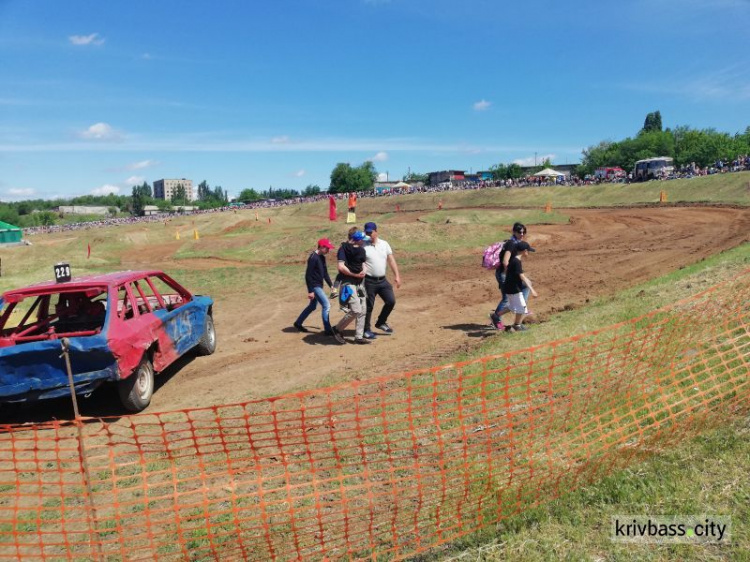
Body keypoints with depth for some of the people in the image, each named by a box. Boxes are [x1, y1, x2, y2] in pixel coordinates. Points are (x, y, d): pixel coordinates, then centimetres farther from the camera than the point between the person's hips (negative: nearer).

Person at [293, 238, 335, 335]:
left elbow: (325, 273, 17)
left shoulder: (322, 257, 9)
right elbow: (308, 275, -20)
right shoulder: (313, 258, -18)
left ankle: (298, 323, 34)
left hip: (319, 286, 10)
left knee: (312, 306, 19)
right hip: (314, 286, -10)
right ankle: (328, 330, -6)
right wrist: (310, 291, -21)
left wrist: (331, 285, 10)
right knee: (326, 305, -12)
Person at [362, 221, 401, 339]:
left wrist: (397, 275, 2)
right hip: (369, 281, -4)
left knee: (391, 301, 4)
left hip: (382, 280, 5)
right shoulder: (363, 246, -8)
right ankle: (366, 330, 18)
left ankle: (381, 322, 26)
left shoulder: (384, 244, 6)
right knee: (368, 306, 3)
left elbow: (391, 260, 9)